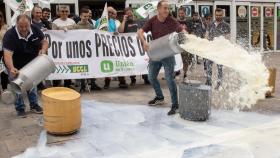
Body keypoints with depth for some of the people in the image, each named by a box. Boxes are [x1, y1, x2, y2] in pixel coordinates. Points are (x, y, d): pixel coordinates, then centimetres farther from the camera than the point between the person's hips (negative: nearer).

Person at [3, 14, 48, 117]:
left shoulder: (35, 30, -17)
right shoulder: (10, 35, -31)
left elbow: (44, 42, -3)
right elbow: (7, 54, -40)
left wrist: (43, 50, -26)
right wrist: (11, 69, -56)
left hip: (31, 63, 4)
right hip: (15, 65, -4)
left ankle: (34, 105, 30)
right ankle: (20, 108, 18)